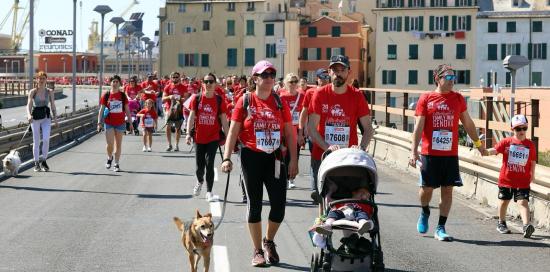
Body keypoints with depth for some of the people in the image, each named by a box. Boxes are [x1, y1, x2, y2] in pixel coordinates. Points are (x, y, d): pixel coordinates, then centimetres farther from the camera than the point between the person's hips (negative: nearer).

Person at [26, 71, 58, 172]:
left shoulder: (49, 92, 4)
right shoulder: (33, 92, -1)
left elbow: (53, 106, 8)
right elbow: (29, 105, -9)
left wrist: (55, 119, 2)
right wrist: (29, 115, -27)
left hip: (46, 117, 1)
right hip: (35, 117, -1)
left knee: (46, 139, -13)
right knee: (36, 141, 3)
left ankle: (43, 161, 4)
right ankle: (36, 163, 13)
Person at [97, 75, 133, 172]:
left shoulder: (123, 95, 1)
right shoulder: (106, 95, -1)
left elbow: (127, 110, 6)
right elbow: (101, 109, 1)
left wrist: (130, 122, 4)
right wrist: (99, 122, -6)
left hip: (120, 123, 1)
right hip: (109, 123, -1)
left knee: (118, 144, 7)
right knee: (110, 144, -8)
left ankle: (116, 164, 17)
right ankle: (109, 158, 21)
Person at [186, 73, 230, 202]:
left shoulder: (219, 100, -2)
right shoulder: (196, 98, -1)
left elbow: (224, 120, 1)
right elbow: (191, 116, -1)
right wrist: (188, 133, -11)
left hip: (213, 138, -1)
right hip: (199, 138, 1)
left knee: (209, 164, -10)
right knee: (199, 166, 10)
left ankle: (209, 192, 1)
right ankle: (200, 181, 43)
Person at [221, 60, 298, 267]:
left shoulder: (280, 102, 5)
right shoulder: (245, 101, -1)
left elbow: (289, 133, 6)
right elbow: (233, 131, -2)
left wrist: (293, 160, 0)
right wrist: (227, 158, -10)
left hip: (275, 158, 2)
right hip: (252, 157, -2)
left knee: (279, 205, -1)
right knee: (255, 204, 5)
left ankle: (269, 241, 27)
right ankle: (258, 251, 17)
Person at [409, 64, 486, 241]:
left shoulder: (458, 99, 8)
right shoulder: (426, 99, 0)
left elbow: (467, 123, 20)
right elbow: (418, 126, -3)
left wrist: (478, 143, 25)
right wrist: (413, 151, -9)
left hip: (451, 154, 2)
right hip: (429, 153, -2)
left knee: (447, 190, 0)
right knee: (427, 187, 3)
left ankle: (440, 228, 6)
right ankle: (425, 213, 34)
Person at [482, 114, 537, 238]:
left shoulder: (530, 145, 0)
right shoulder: (506, 142, -4)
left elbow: (533, 161, 9)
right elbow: (495, 150, -14)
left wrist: (532, 174, 6)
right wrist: (485, 152, -32)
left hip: (523, 181, -1)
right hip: (506, 179, 1)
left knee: (523, 202, -11)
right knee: (504, 201, 16)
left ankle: (527, 225, -22)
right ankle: (501, 223, 34)